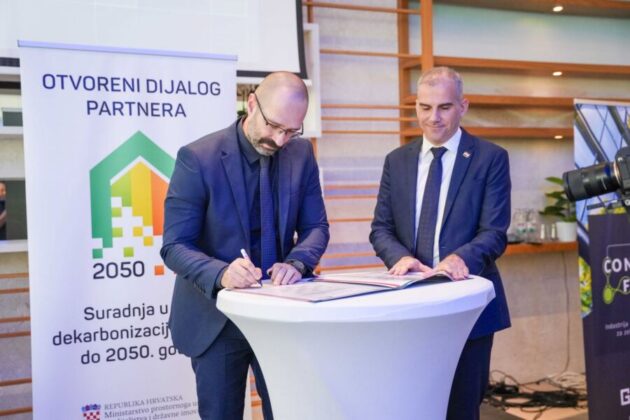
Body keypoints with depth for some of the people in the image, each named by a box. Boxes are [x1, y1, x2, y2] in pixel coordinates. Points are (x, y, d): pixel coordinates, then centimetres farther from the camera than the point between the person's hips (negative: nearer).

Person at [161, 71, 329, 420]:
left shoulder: (301, 153, -2)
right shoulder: (198, 157, -15)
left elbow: (316, 227, 2)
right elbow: (175, 246, -16)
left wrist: (296, 263, -19)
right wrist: (221, 274, -35)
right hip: (217, 316, -3)